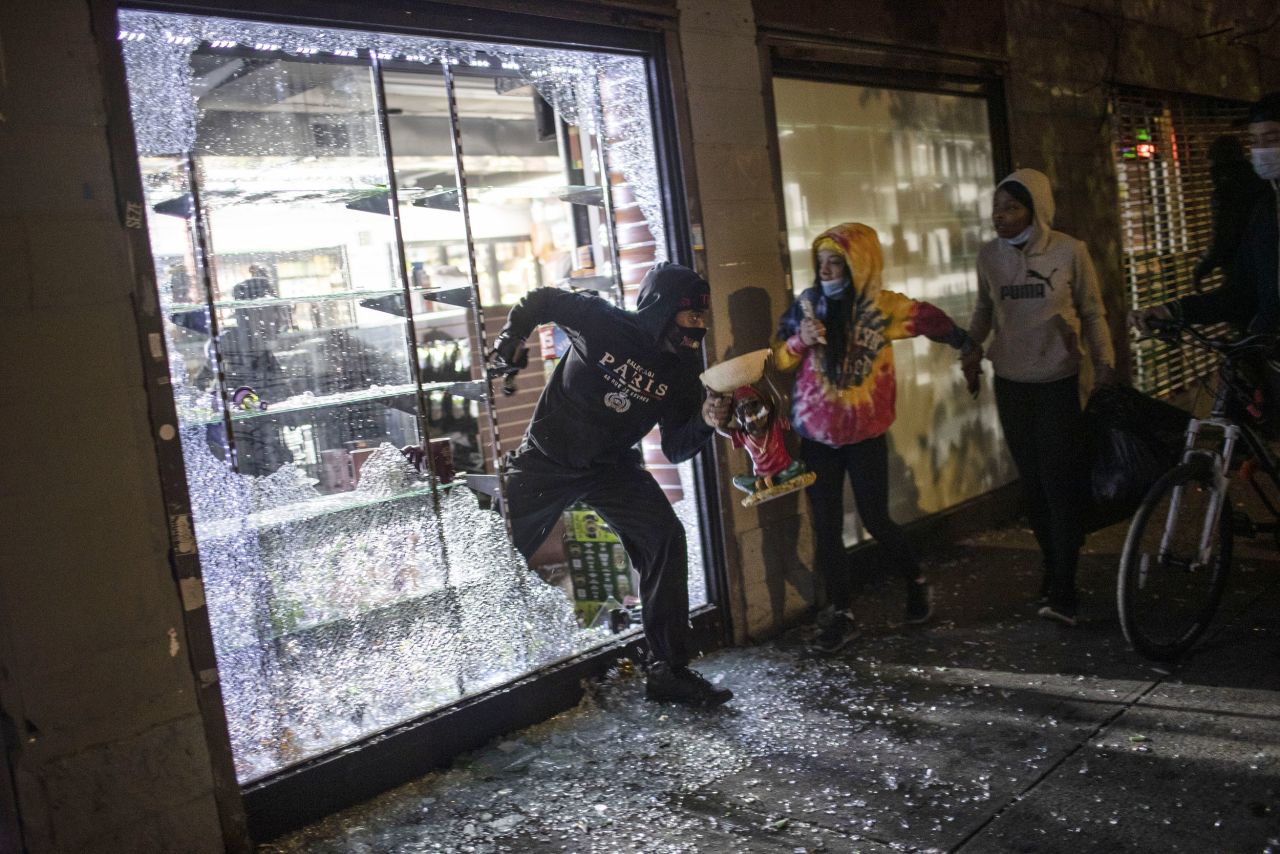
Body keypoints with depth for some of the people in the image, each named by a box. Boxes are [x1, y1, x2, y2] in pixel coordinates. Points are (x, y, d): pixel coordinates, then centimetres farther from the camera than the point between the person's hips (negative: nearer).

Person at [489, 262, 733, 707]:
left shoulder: (681, 371, -6)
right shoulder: (601, 321, -18)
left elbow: (675, 450, -6)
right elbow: (541, 300, -1)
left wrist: (703, 422, -24)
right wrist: (509, 340, -9)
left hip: (612, 466, 3)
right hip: (546, 459, -3)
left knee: (666, 540, -16)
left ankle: (668, 671, -8)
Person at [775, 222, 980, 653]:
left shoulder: (883, 307, -7)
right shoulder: (806, 305, -2)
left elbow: (929, 318, 11)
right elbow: (779, 360, 4)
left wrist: (965, 344, 23)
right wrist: (799, 341, -16)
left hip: (865, 435, -2)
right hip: (817, 436, 2)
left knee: (875, 519, 2)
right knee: (826, 527, 1)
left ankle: (916, 582, 30)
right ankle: (840, 614, 14)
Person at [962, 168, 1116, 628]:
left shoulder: (1070, 251, -6)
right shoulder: (989, 254, 1)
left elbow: (1092, 312, 2)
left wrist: (1105, 362, -7)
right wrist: (971, 347, 0)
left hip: (1058, 383, -3)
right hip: (1010, 383, 3)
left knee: (1060, 482, -7)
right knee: (1032, 482, 8)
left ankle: (1062, 591, -6)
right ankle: (1053, 567, 22)